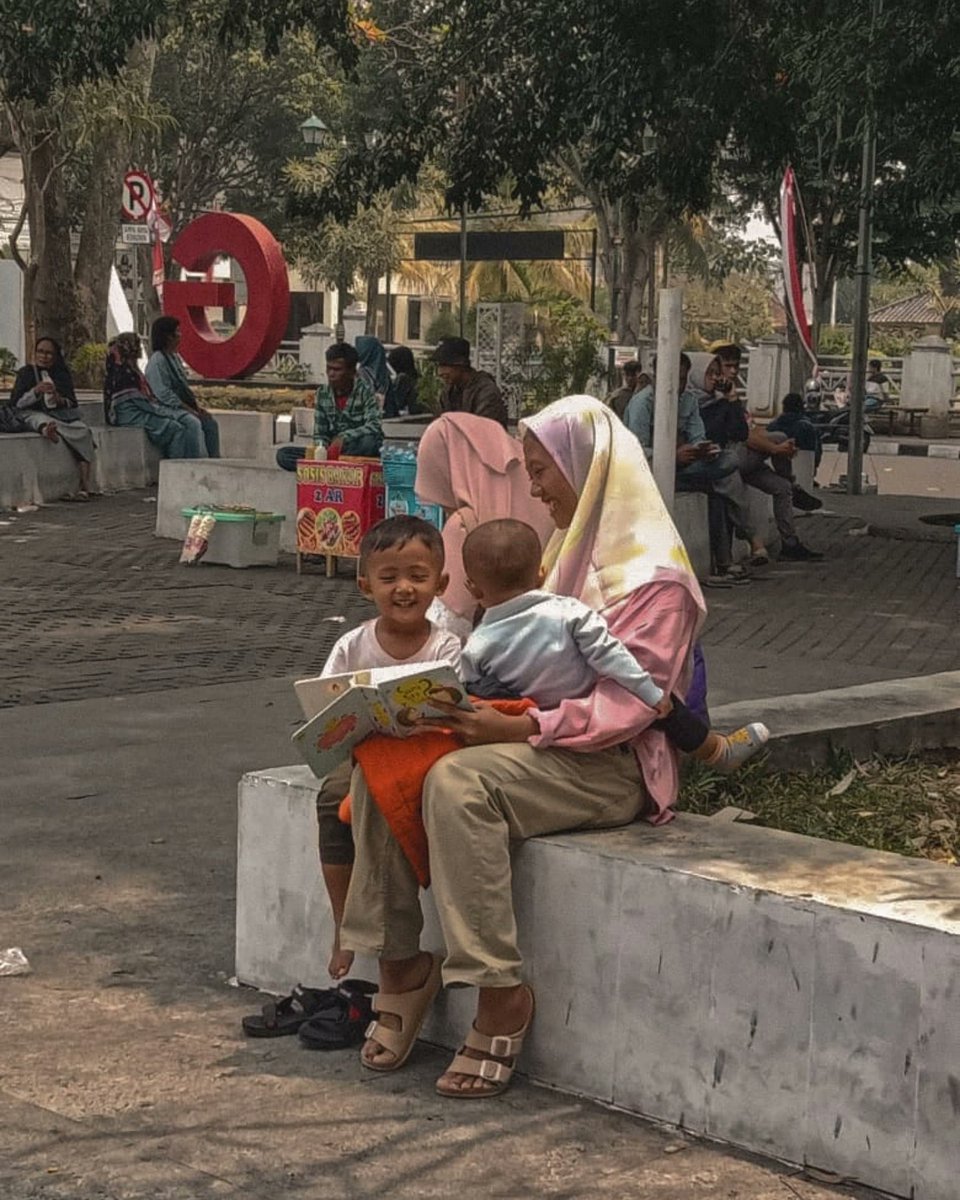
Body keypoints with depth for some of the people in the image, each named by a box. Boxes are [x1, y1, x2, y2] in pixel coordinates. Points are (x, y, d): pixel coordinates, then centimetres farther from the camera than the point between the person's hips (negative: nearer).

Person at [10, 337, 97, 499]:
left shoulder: (63, 375, 18)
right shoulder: (26, 372, 10)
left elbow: (73, 404, 12)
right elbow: (15, 403, 0)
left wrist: (60, 400, -11)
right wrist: (35, 391, -15)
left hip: (60, 413, 3)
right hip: (35, 415, -2)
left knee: (83, 431, -26)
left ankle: (84, 484, -36)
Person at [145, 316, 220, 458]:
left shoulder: (175, 357, 18)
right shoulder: (157, 361, -12)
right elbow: (164, 394, -19)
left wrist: (197, 405, 5)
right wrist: (190, 411, -19)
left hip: (183, 407, 9)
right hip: (167, 409, -9)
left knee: (211, 422, -10)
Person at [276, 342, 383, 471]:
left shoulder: (364, 391, -10)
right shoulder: (322, 393, 3)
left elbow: (374, 427, -23)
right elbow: (320, 434, 4)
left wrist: (345, 437, -36)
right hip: (333, 452, 4)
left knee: (369, 441, -40)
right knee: (283, 455, -12)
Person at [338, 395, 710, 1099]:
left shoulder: (653, 576, -10)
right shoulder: (572, 552, 20)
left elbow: (631, 703, -19)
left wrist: (521, 728, -27)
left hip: (611, 767, -9)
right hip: (545, 740, 9)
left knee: (460, 781, -33)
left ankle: (501, 995, -26)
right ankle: (400, 963, -7)